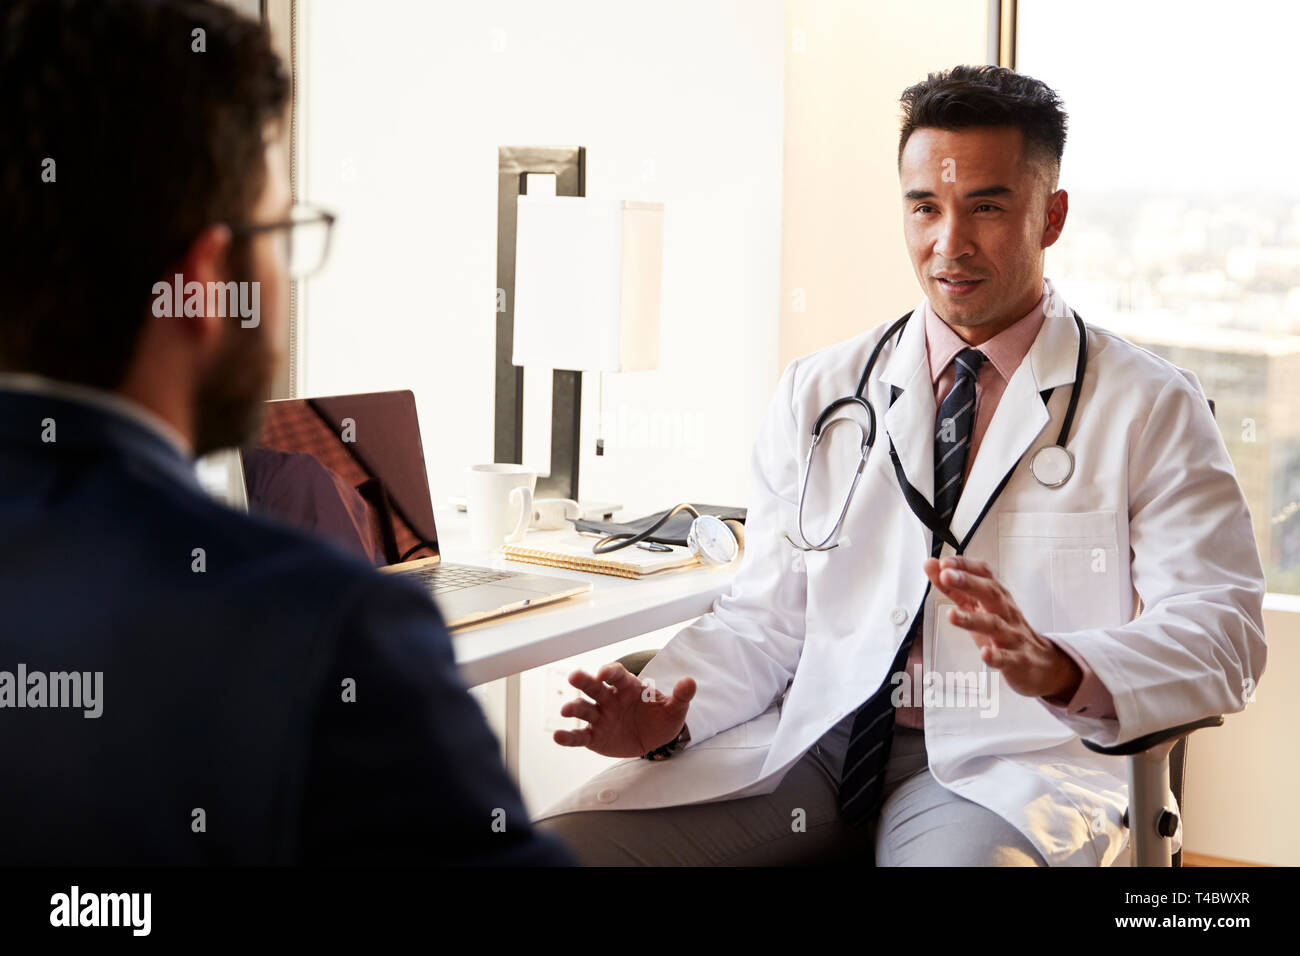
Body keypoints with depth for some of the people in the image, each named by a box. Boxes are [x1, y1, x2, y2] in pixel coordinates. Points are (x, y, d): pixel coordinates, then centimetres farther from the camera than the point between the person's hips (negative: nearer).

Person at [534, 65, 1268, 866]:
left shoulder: (1152, 409, 3)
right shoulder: (816, 394, 14)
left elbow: (1222, 636, -7)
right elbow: (764, 617, 11)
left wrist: (1055, 667, -27)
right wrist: (666, 713, -9)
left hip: (1005, 764, -3)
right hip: (811, 740, 4)